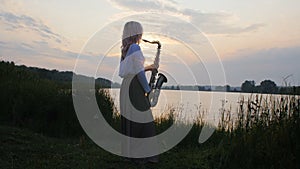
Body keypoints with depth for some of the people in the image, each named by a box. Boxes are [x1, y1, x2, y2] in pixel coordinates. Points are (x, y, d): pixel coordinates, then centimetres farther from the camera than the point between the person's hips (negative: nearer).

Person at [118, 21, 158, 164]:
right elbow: (139, 72, -16)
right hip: (135, 88, -9)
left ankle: (129, 150, 23)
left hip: (126, 86, 9)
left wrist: (147, 68, 17)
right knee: (142, 121, -4)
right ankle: (141, 155, 1)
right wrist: (148, 90, -9)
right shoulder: (135, 47, -13)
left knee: (129, 120, 14)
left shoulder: (126, 49, 14)